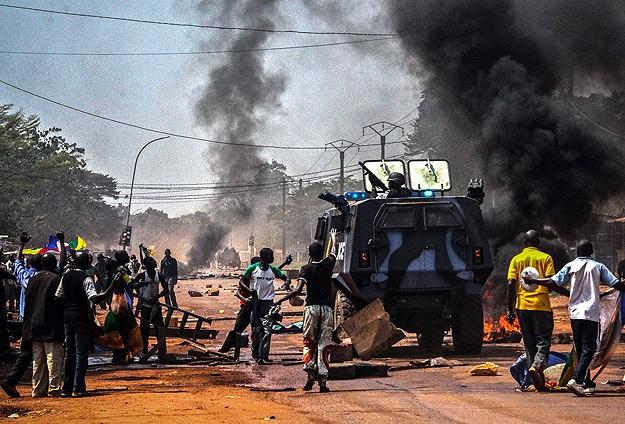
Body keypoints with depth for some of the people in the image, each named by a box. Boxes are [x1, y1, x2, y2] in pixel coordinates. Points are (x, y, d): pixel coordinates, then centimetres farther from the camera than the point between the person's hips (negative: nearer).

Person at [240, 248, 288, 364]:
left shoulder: (273, 270, 4)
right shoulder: (253, 269, -2)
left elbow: (285, 278, 10)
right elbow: (242, 281, 5)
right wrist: (249, 290, -14)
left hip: (268, 303, 2)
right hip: (255, 302, -2)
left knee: (267, 331, -8)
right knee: (256, 330, 2)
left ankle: (263, 356, -10)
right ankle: (255, 354, 20)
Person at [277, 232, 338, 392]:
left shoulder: (306, 269, -4)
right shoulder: (328, 264, 4)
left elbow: (298, 290, -14)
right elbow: (333, 252, 28)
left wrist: (281, 300, -6)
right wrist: (333, 238, 47)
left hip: (312, 307, -1)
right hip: (327, 307, 1)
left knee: (309, 342, 10)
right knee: (324, 344, 1)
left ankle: (310, 372, -10)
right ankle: (322, 379, -5)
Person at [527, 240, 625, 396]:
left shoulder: (570, 266, 6)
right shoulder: (598, 266, 4)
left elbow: (553, 282, -3)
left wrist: (533, 281, 5)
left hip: (575, 313, 3)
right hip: (591, 313, -3)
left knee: (580, 349, 13)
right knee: (588, 348, -6)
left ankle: (587, 383, 19)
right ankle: (576, 380, -25)